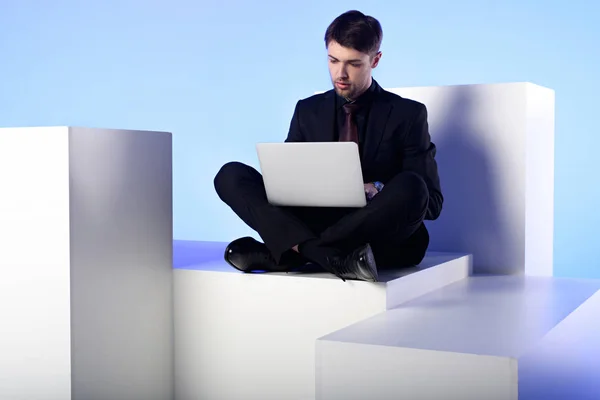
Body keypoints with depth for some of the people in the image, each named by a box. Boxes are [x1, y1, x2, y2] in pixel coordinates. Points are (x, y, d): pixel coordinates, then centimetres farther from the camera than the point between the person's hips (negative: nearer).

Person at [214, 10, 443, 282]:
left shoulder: (408, 114, 4)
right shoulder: (308, 111, 14)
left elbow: (431, 203, 0)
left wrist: (377, 191, -19)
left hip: (381, 240, -2)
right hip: (316, 225, 3)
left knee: (409, 187, -34)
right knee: (231, 175, -14)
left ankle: (291, 252, -29)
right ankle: (333, 257, -36)